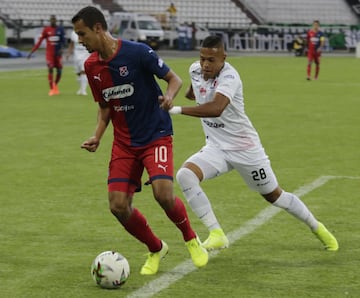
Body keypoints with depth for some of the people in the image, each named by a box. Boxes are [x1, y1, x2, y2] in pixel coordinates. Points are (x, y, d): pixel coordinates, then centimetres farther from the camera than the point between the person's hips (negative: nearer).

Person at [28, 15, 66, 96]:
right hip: (49, 53, -2)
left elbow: (64, 40, 1)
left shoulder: (60, 29, 3)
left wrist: (62, 48, -21)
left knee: (59, 71, 3)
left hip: (58, 53, 2)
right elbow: (39, 41, -2)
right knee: (50, 69, -14)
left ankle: (55, 86, 30)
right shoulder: (46, 29, -1)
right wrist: (31, 52, -6)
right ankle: (52, 89, -8)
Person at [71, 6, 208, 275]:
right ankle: (156, 250, 20)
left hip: (156, 135, -5)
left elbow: (175, 79, -6)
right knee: (118, 205, -7)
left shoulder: (138, 52, -16)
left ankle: (192, 239, 7)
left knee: (163, 193, -24)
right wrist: (97, 136, -1)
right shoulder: (91, 65, 3)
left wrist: (169, 96, -28)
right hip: (124, 142, 5)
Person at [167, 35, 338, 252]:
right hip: (216, 148, 6)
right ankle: (216, 234, -18)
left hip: (245, 148, -6)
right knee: (185, 175, -22)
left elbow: (215, 109, -47)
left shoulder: (229, 77, -28)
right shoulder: (195, 70, -6)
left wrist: (178, 110, -51)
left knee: (274, 196, 9)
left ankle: (316, 227, 36)